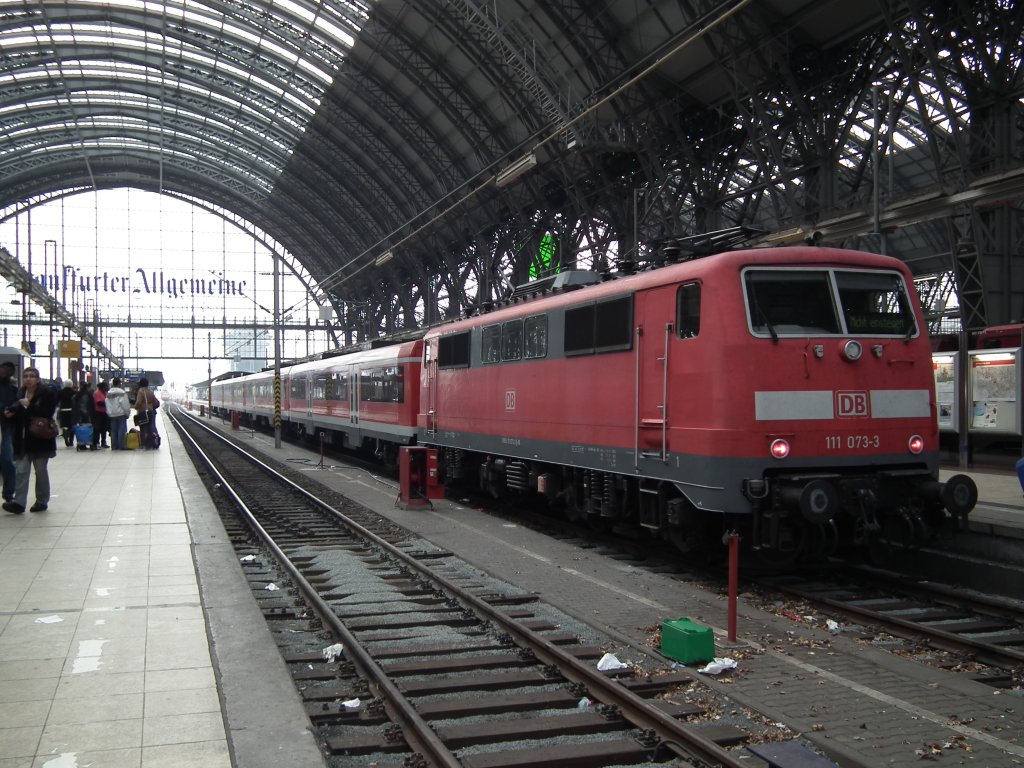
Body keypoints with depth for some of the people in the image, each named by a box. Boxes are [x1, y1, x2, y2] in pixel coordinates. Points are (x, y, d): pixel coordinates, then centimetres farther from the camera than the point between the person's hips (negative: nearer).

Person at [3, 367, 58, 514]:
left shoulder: (47, 393, -7)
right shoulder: (20, 393, 9)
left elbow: (47, 413, -20)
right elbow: (18, 416, 18)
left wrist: (29, 406, -25)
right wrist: (9, 415, -3)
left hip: (40, 440, -4)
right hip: (23, 441, 4)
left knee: (40, 471, 7)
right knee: (21, 471, -2)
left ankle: (42, 501, 19)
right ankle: (19, 502, -5)